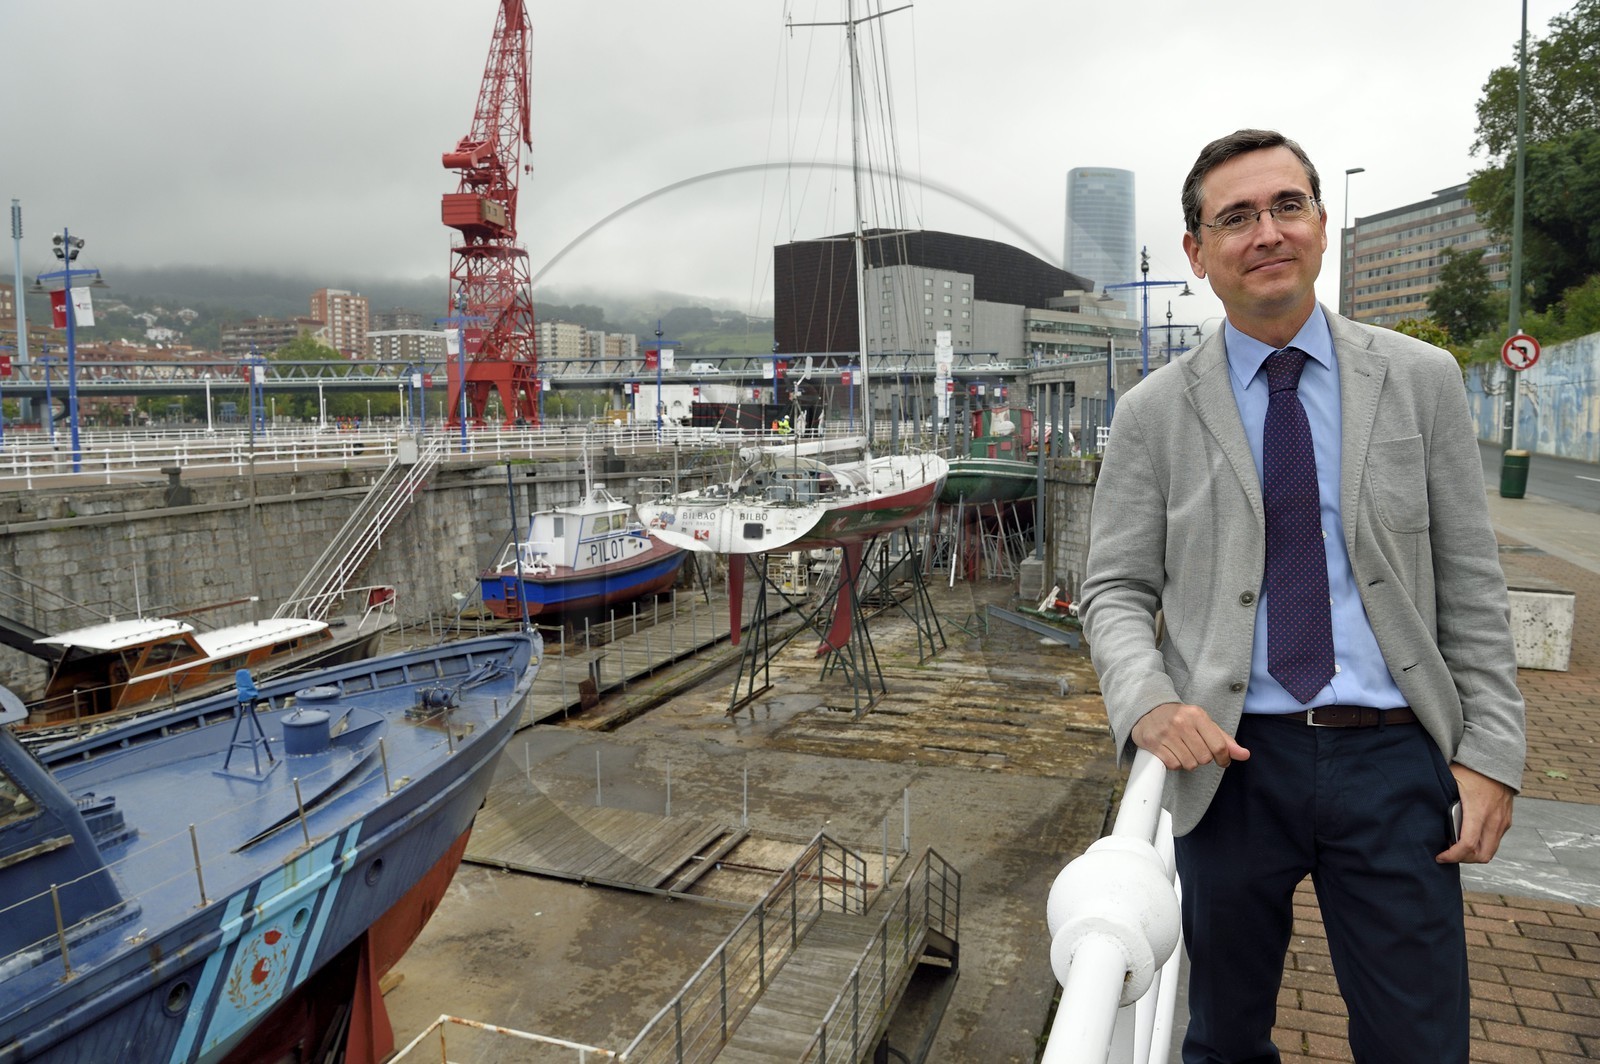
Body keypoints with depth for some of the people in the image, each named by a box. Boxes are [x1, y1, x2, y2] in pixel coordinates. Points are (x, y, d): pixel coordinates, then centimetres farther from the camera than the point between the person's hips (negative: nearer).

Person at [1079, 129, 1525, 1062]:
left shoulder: (1421, 379, 4)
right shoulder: (1156, 412, 0)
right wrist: (1148, 700, -17)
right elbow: (1115, 588, 1)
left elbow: (1470, 584, 5)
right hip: (1232, 761, 0)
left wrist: (1492, 750, -1)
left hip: (1392, 755, 1)